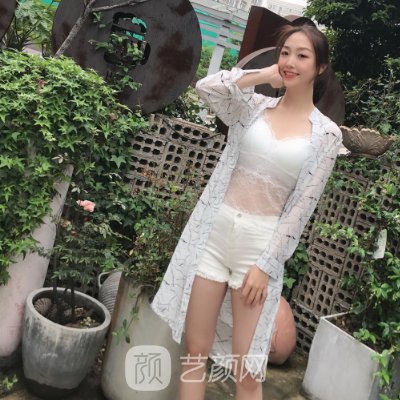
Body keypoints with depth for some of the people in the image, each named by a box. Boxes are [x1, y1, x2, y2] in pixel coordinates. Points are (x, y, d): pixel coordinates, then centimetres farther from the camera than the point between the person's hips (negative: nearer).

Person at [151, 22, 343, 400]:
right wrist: (265, 74, -4)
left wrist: (266, 265, -8)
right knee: (195, 352, 9)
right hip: (214, 231, 2)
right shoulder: (254, 106, 7)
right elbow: (205, 87, -11)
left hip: (261, 243, -2)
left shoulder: (326, 134, 1)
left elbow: (302, 205, -3)